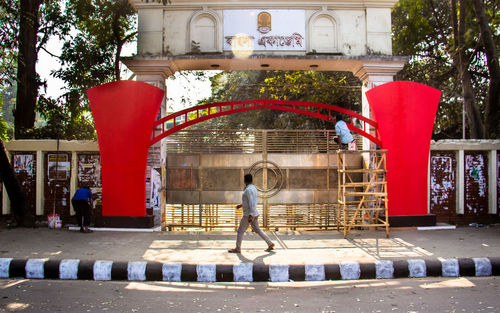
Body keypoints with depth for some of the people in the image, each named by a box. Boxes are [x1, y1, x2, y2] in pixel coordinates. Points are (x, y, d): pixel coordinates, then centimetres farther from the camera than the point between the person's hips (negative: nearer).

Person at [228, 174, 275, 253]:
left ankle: (237, 249, 12)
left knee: (240, 231, 3)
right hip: (255, 214, 9)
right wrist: (241, 205, 30)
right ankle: (270, 244, 12)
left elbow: (251, 203, -26)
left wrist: (251, 216, -29)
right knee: (257, 230, 15)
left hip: (248, 215, -9)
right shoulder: (253, 188, 11)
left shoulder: (248, 190, -19)